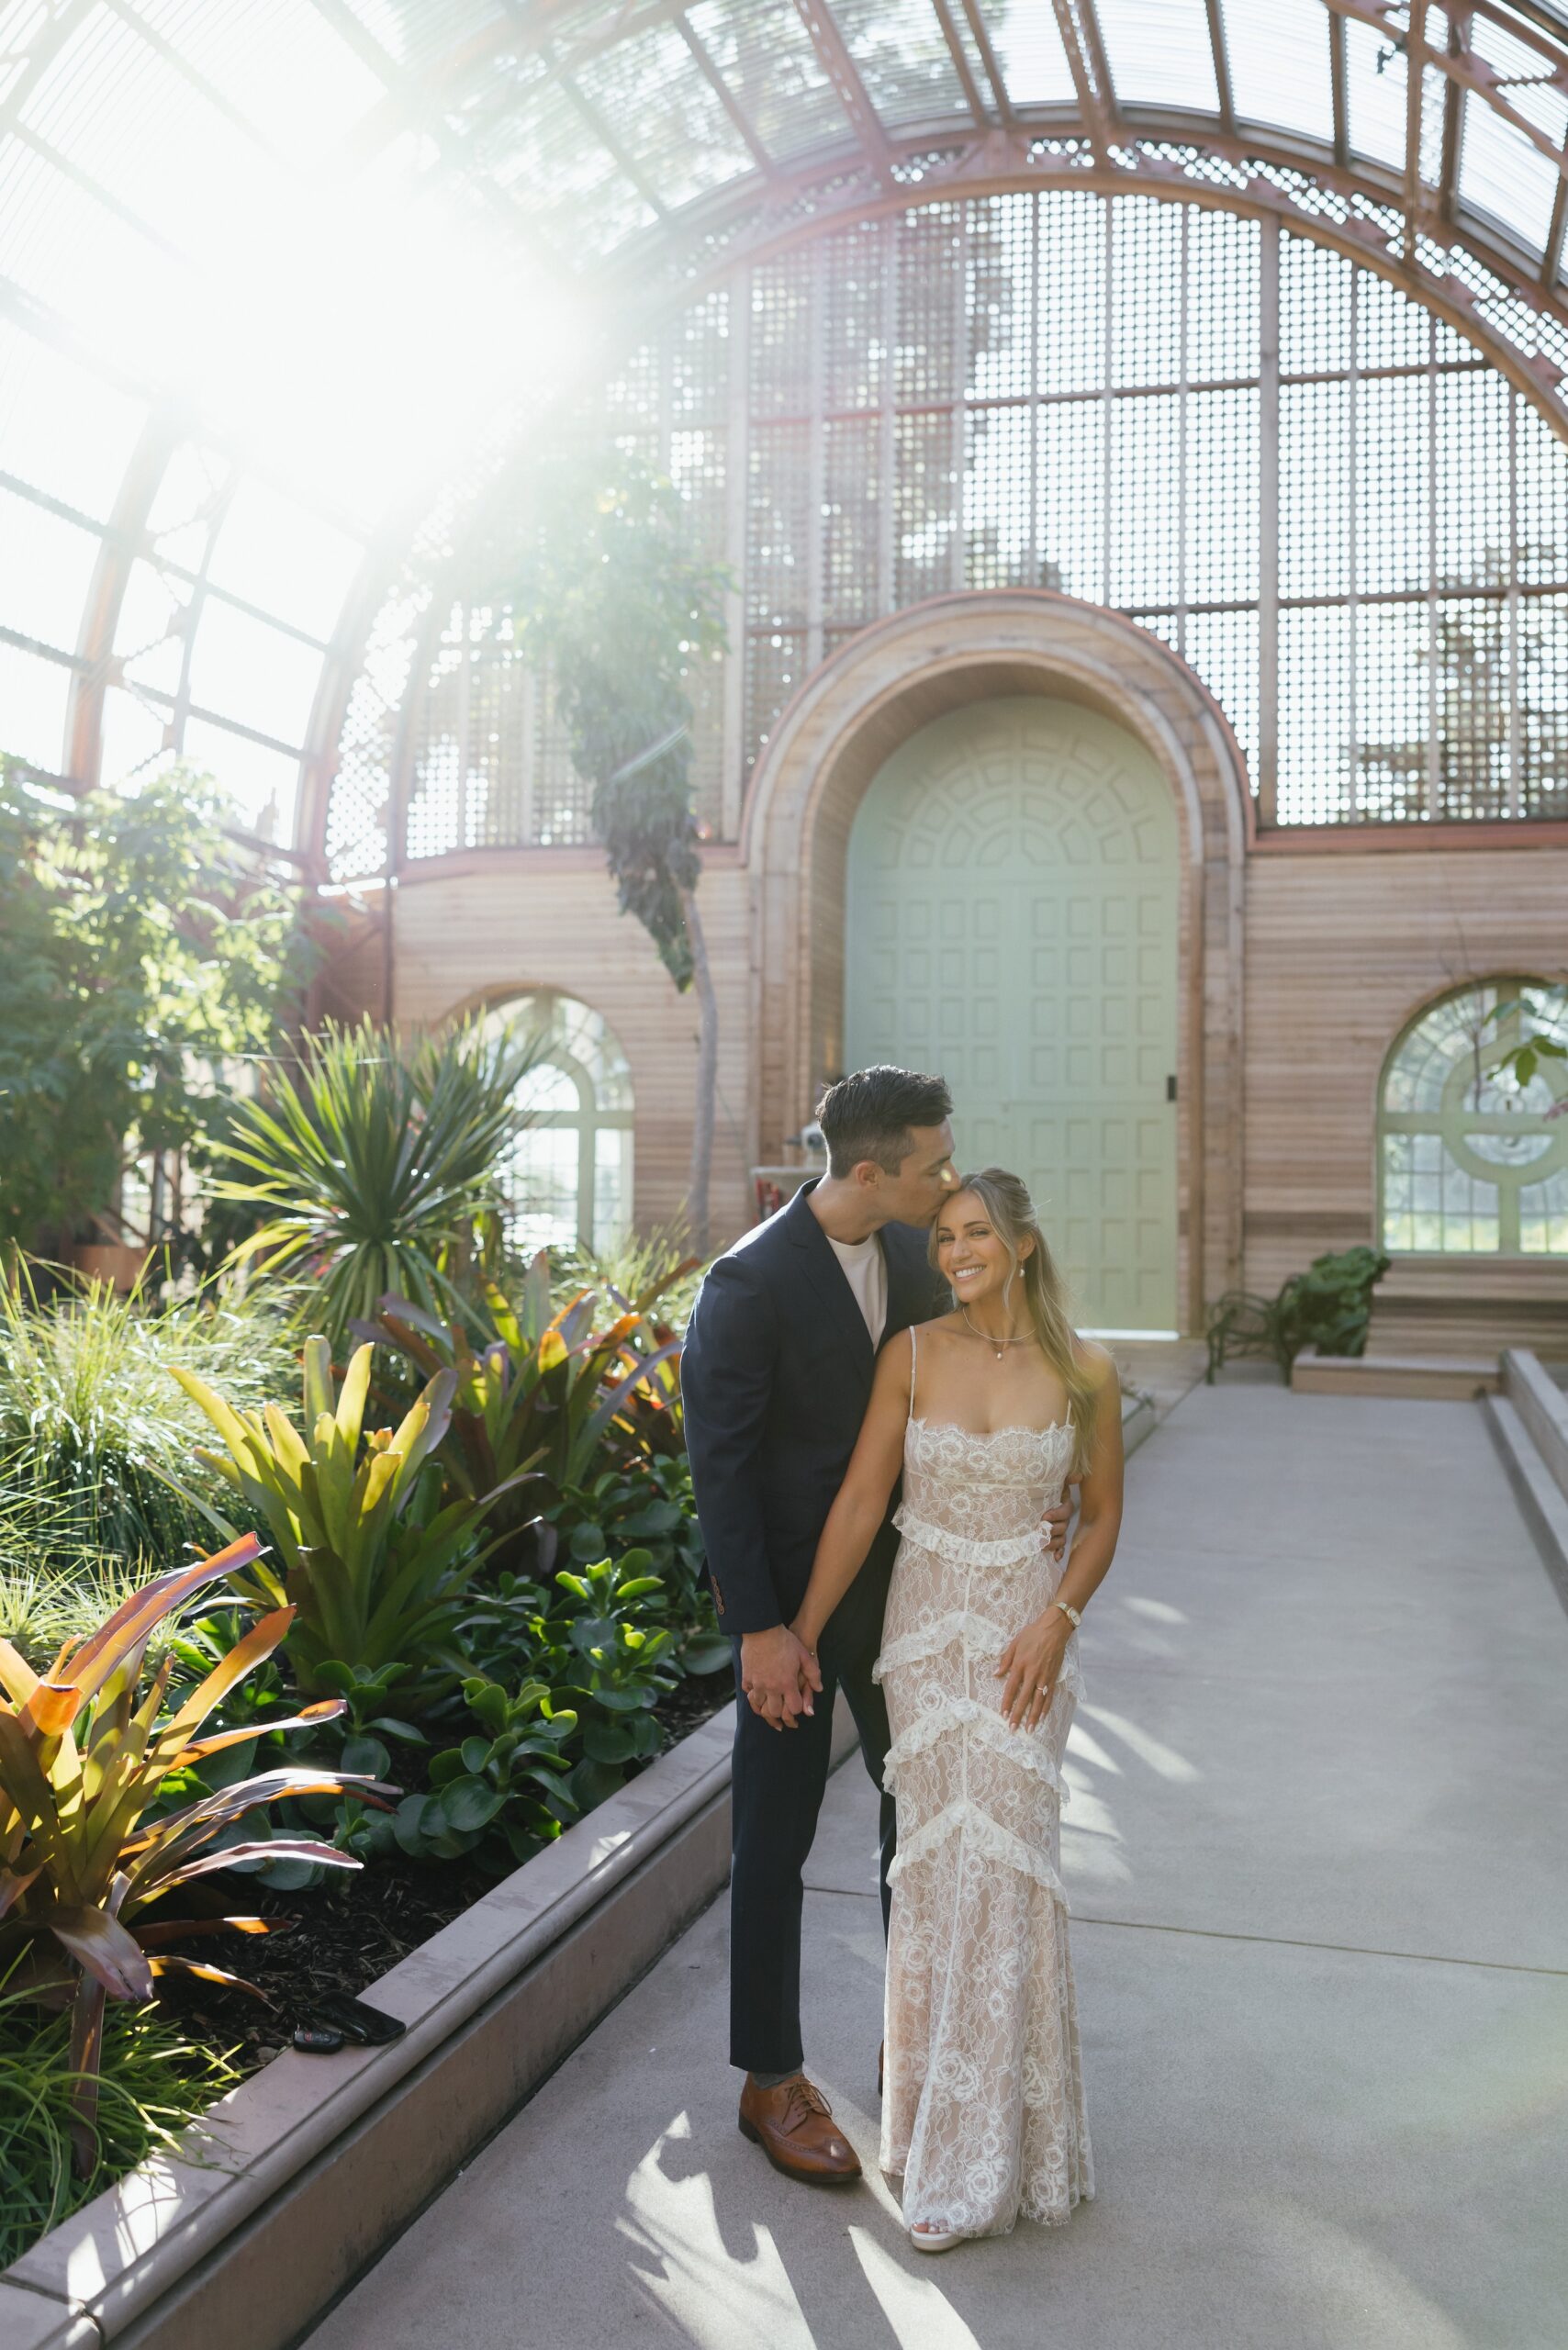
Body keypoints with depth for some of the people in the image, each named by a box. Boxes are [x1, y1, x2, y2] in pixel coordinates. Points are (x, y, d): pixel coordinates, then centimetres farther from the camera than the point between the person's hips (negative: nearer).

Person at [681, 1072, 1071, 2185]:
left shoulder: (911, 1256, -1)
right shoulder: (752, 1282, -22)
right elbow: (719, 1464, -19)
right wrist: (760, 1629, -19)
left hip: (892, 1574, 7)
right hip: (791, 1591, -7)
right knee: (777, 1837, 7)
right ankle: (773, 2082, 25)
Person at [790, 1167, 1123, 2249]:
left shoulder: (1083, 1373, -5)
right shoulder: (913, 1354, -4)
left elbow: (1103, 1512, 5)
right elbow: (860, 1500, -3)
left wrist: (1058, 1622, -9)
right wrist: (798, 1633, -4)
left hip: (1027, 1631, -1)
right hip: (928, 1626, 1)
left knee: (1007, 1858, -1)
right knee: (941, 1858, 6)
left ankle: (984, 2152, 14)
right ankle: (948, 2116, 26)